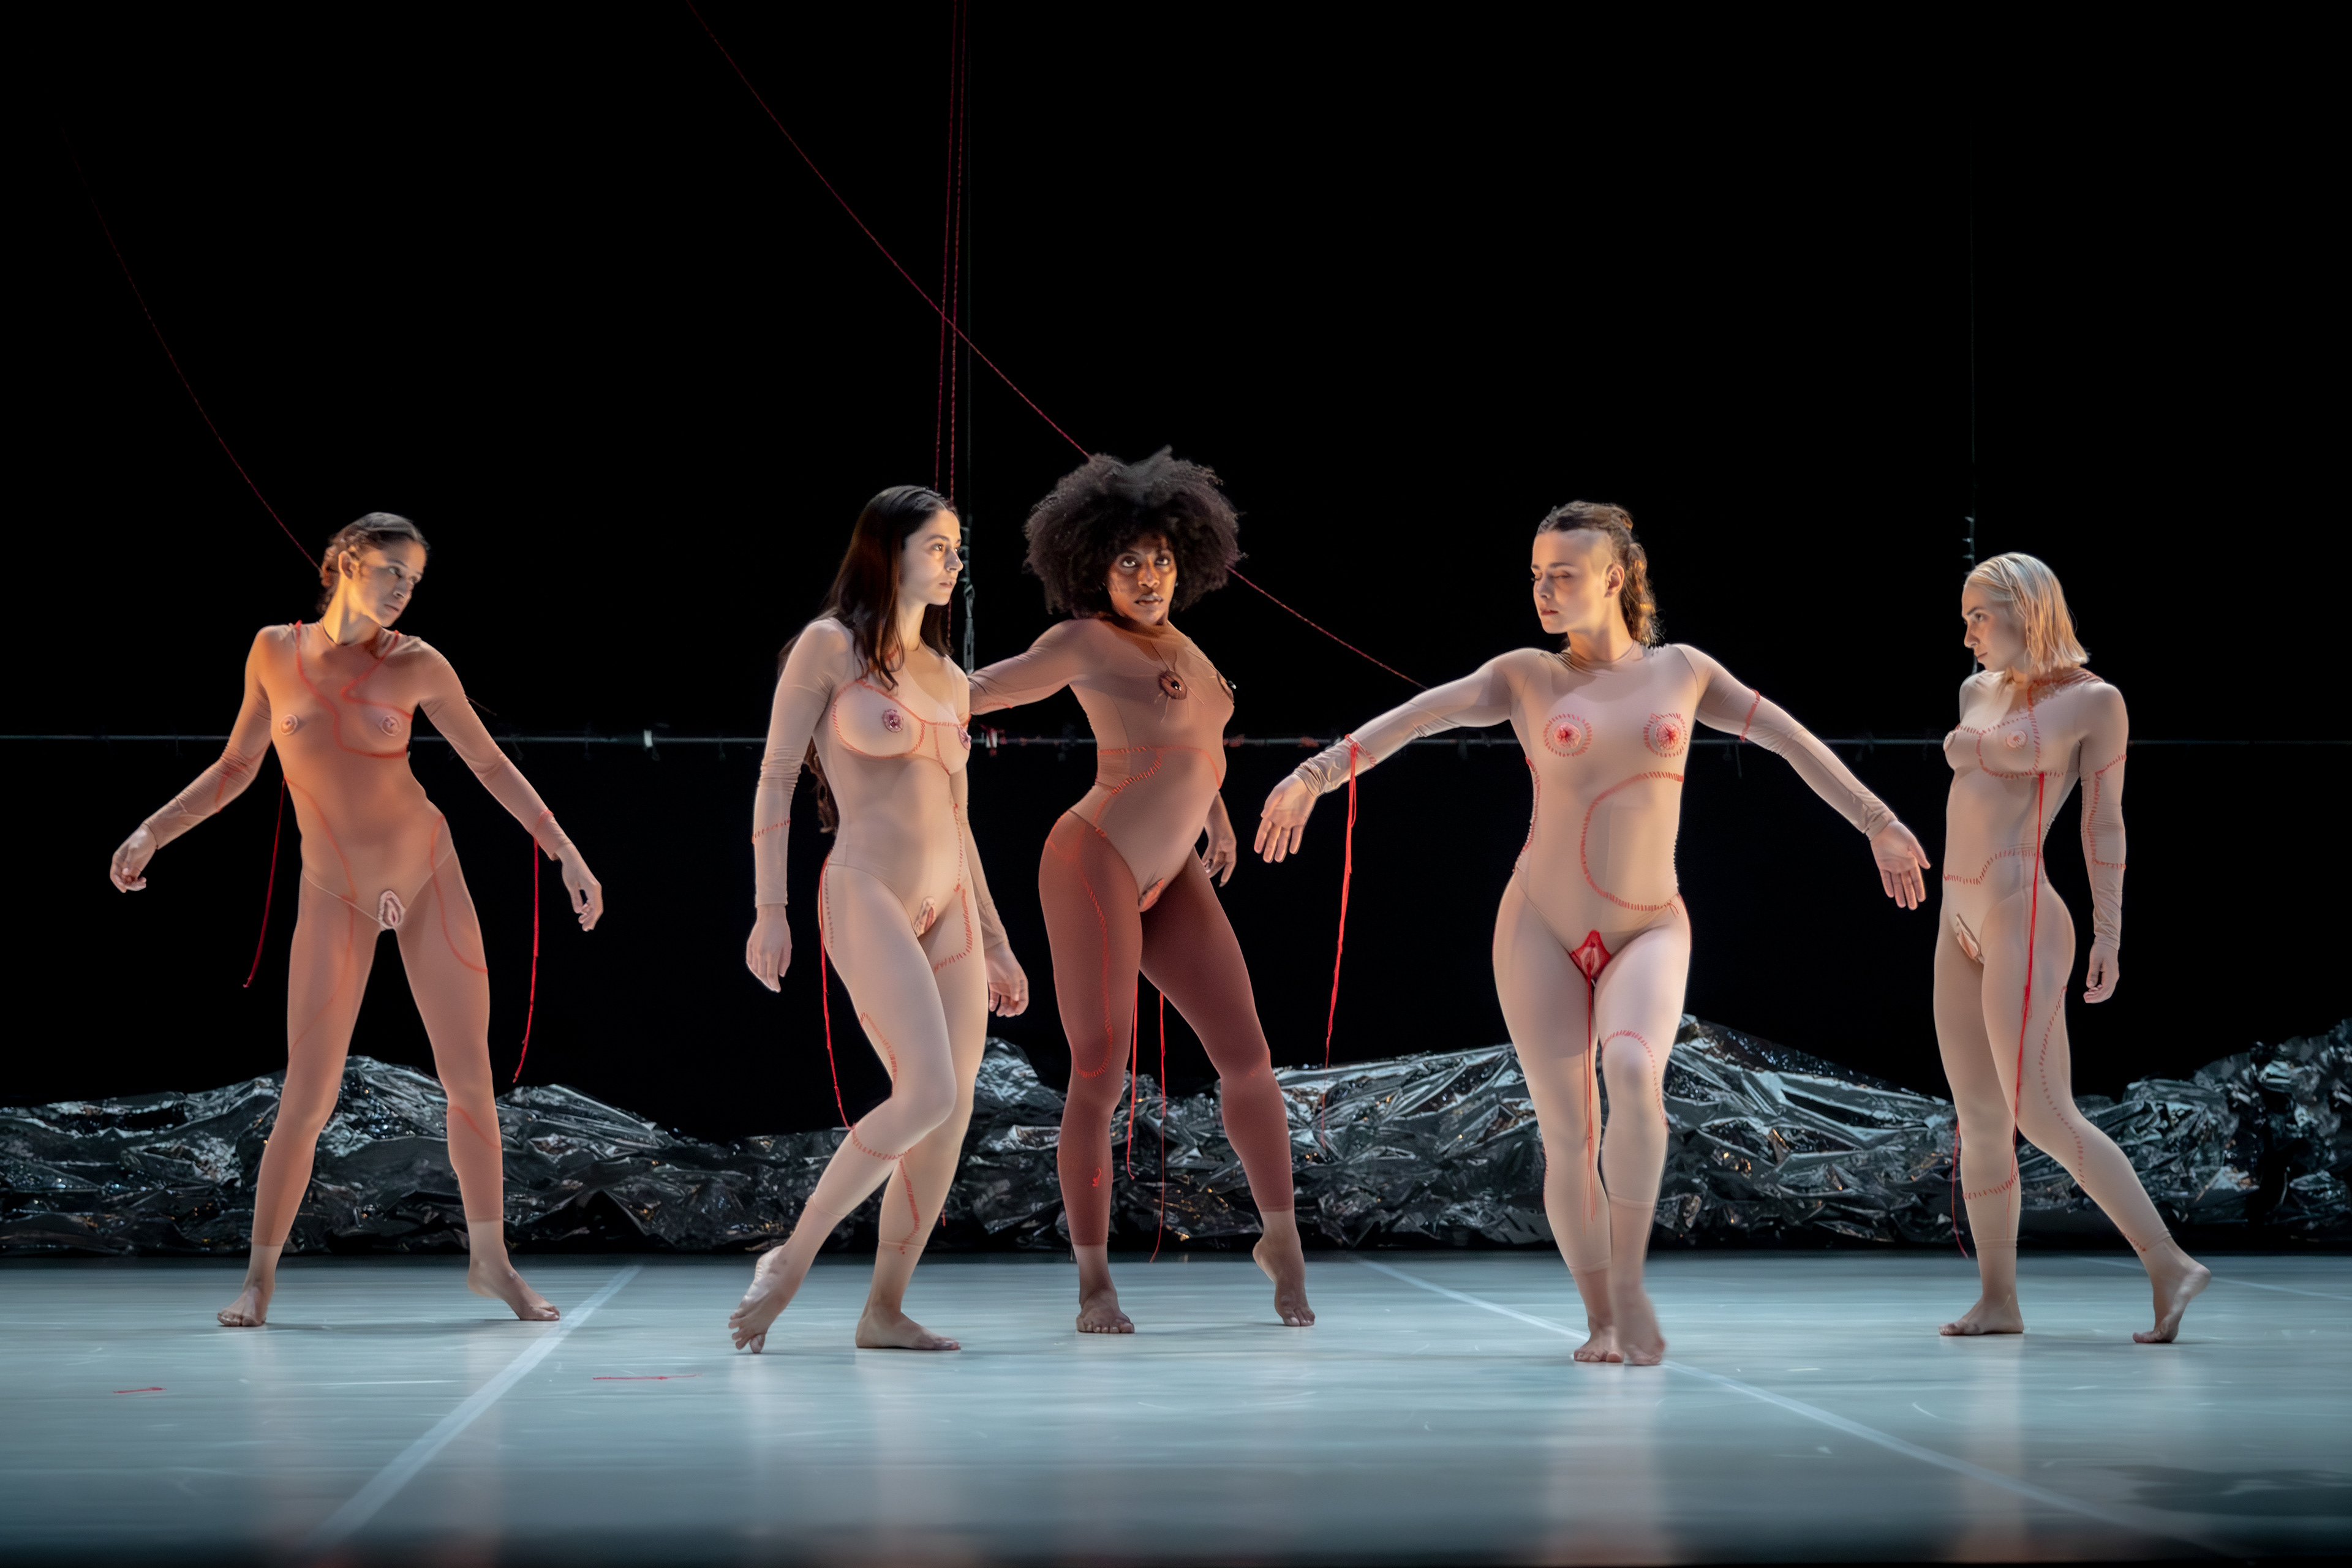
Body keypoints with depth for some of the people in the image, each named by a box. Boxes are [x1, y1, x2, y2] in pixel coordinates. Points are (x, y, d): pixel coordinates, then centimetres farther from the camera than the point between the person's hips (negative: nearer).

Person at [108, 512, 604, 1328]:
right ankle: (260, 1276, 7)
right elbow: (235, 769, 9)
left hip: (428, 873, 1)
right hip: (335, 895, -1)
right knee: (308, 1099, -7)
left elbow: (492, 765, 5)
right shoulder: (275, 651, -2)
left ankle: (489, 1258, 16)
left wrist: (567, 855, 2)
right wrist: (151, 832, 0)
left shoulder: (415, 665, -3)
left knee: (470, 1078, 1)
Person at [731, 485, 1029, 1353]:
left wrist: (994, 942, 21)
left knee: (954, 1111, -1)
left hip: (949, 907, 7)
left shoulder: (950, 681, 19)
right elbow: (776, 775, -3)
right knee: (927, 1094, -20)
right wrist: (769, 908, -11)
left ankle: (885, 1310, 6)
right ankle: (791, 1258, -7)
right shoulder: (831, 647, 0)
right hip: (867, 893, -7)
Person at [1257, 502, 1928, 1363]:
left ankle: (1628, 1278, -17)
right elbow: (1414, 717, -8)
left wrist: (1879, 825, 16)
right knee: (1568, 1137, -3)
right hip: (1542, 932, 0)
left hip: (1648, 932, 0)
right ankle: (1603, 1321, 12)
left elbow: (1790, 739, 14)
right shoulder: (1525, 676, 3)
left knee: (1634, 1073, -29)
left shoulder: (1680, 669, 7)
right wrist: (1314, 773, -22)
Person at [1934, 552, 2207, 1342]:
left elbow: (2104, 821, -3)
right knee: (1979, 1121, 7)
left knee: (2043, 1117, -14)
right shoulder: (1977, 692, 14)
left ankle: (2169, 1264, -12)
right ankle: (1998, 1298, 11)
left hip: (2021, 921, -7)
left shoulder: (2093, 701, -3)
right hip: (1959, 924, 8)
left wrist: (2108, 933, -5)